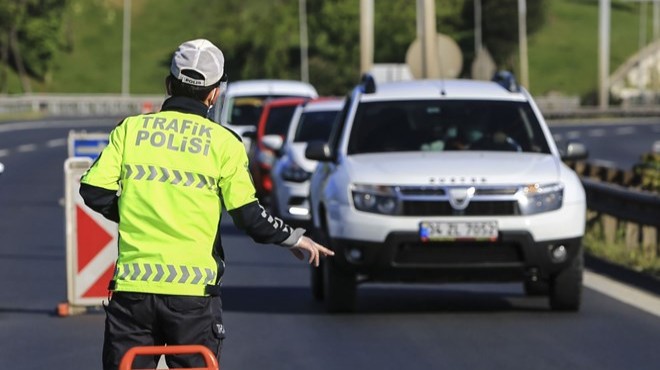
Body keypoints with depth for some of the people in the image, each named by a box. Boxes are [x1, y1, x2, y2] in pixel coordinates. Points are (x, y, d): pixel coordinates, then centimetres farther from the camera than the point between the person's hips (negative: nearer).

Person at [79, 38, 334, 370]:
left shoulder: (130, 128, 6)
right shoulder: (223, 143, 1)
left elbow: (93, 192, 1)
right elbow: (250, 218, -1)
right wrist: (295, 239, 17)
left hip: (132, 284, 1)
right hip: (193, 292, -1)